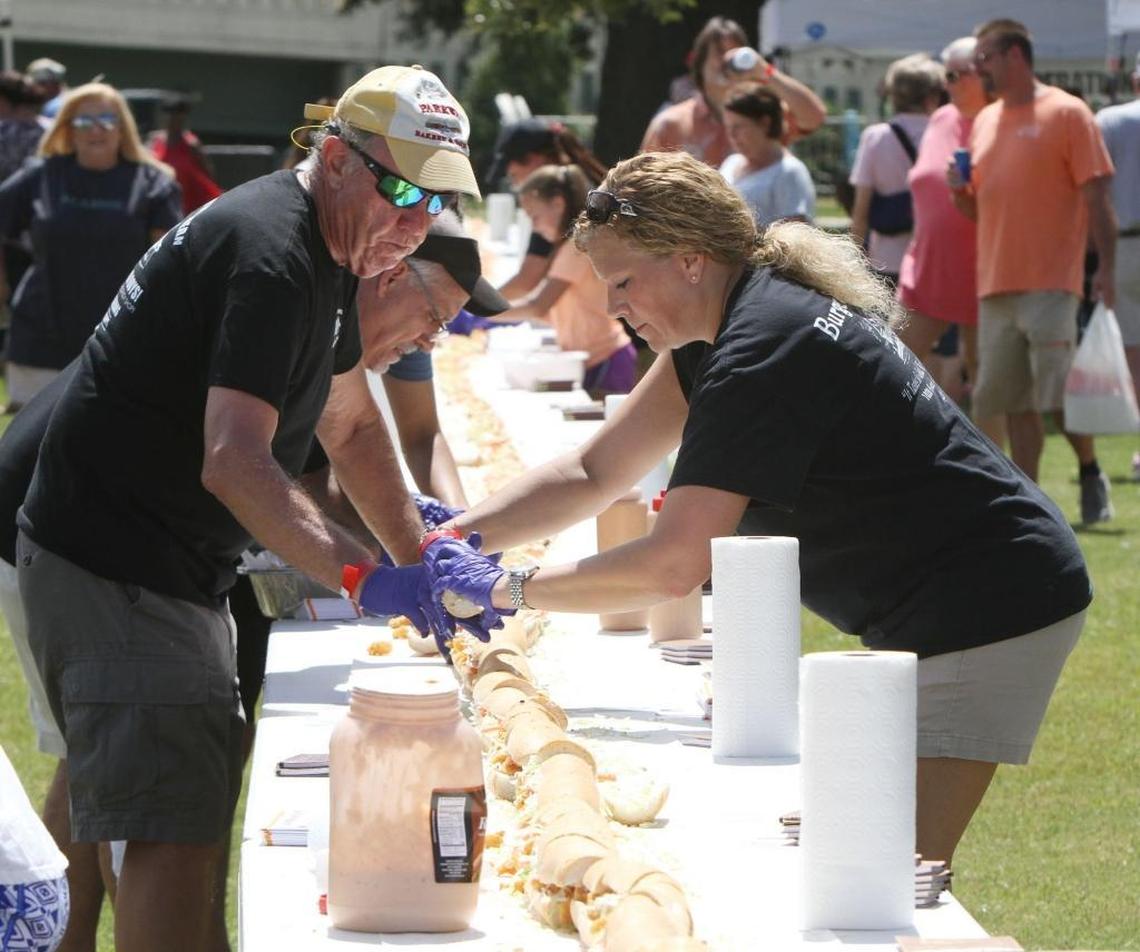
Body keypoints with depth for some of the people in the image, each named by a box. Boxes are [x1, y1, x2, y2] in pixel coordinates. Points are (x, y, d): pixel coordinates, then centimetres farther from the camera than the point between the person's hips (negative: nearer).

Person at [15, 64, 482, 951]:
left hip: (176, 571, 11)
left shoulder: (329, 250, 12)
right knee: (177, 834, -16)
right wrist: (366, 577, -43)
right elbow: (234, 463, -34)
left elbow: (351, 427, 22)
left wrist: (422, 566, 10)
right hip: (114, 570, -11)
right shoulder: (269, 255, -22)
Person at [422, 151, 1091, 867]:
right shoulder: (735, 320, 8)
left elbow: (673, 566, -26)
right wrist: (459, 534, 1)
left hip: (984, 612, -11)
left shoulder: (760, 355, -23)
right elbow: (593, 473, 13)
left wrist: (508, 589, -17)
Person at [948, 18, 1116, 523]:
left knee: (1059, 395, -9)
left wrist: (1106, 267, -13)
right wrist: (960, 190, 1)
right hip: (995, 283, 6)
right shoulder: (985, 121, 17)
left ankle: (1090, 471, 13)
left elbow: (1096, 197, -6)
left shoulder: (1066, 113, -3)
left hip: (1050, 282, -6)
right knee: (1014, 402, 4)